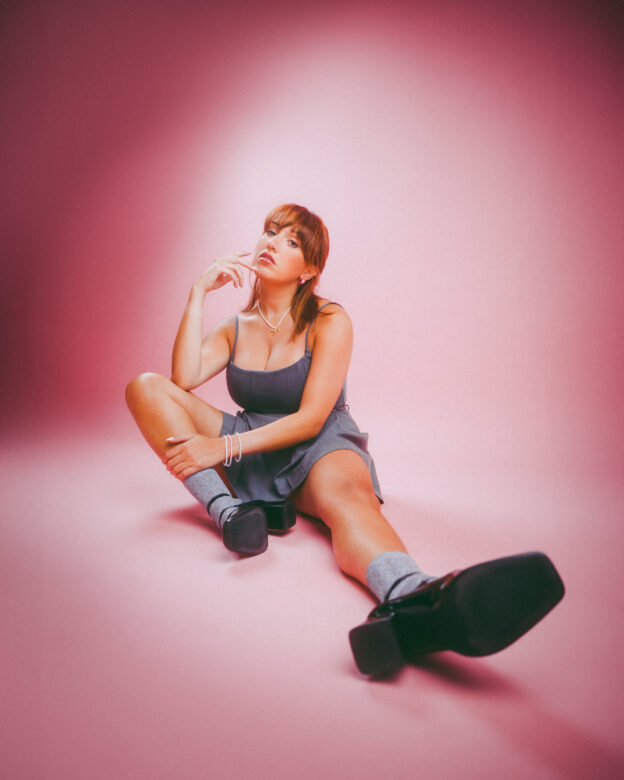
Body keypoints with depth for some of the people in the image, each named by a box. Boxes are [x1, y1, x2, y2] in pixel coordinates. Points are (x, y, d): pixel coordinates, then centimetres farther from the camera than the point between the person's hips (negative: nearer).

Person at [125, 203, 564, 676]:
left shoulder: (329, 322, -1)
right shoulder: (235, 330, 13)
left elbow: (311, 420, -12)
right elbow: (184, 379, -6)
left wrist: (225, 446, -22)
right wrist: (199, 293, -5)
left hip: (320, 448, -4)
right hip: (249, 452, 5)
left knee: (347, 495, -41)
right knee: (145, 387, -13)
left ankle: (415, 603, -74)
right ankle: (229, 511, -32)